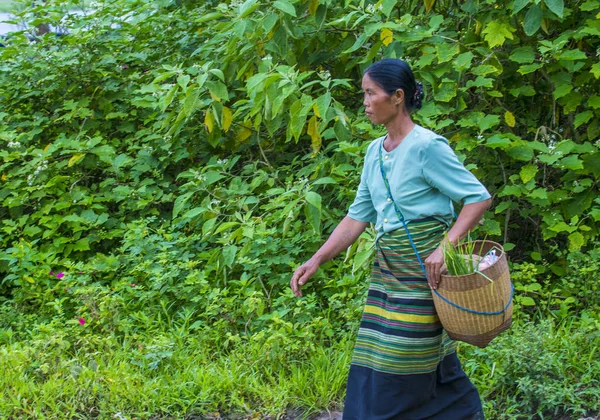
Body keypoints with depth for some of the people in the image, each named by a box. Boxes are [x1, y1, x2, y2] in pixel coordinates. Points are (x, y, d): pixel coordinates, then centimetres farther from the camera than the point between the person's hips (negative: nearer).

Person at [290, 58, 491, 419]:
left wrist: (445, 247, -23)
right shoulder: (375, 152, 10)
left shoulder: (427, 147, -13)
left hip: (422, 269, -7)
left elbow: (479, 198, -14)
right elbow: (358, 216, 13)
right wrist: (317, 260, 7)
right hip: (387, 270, 7)